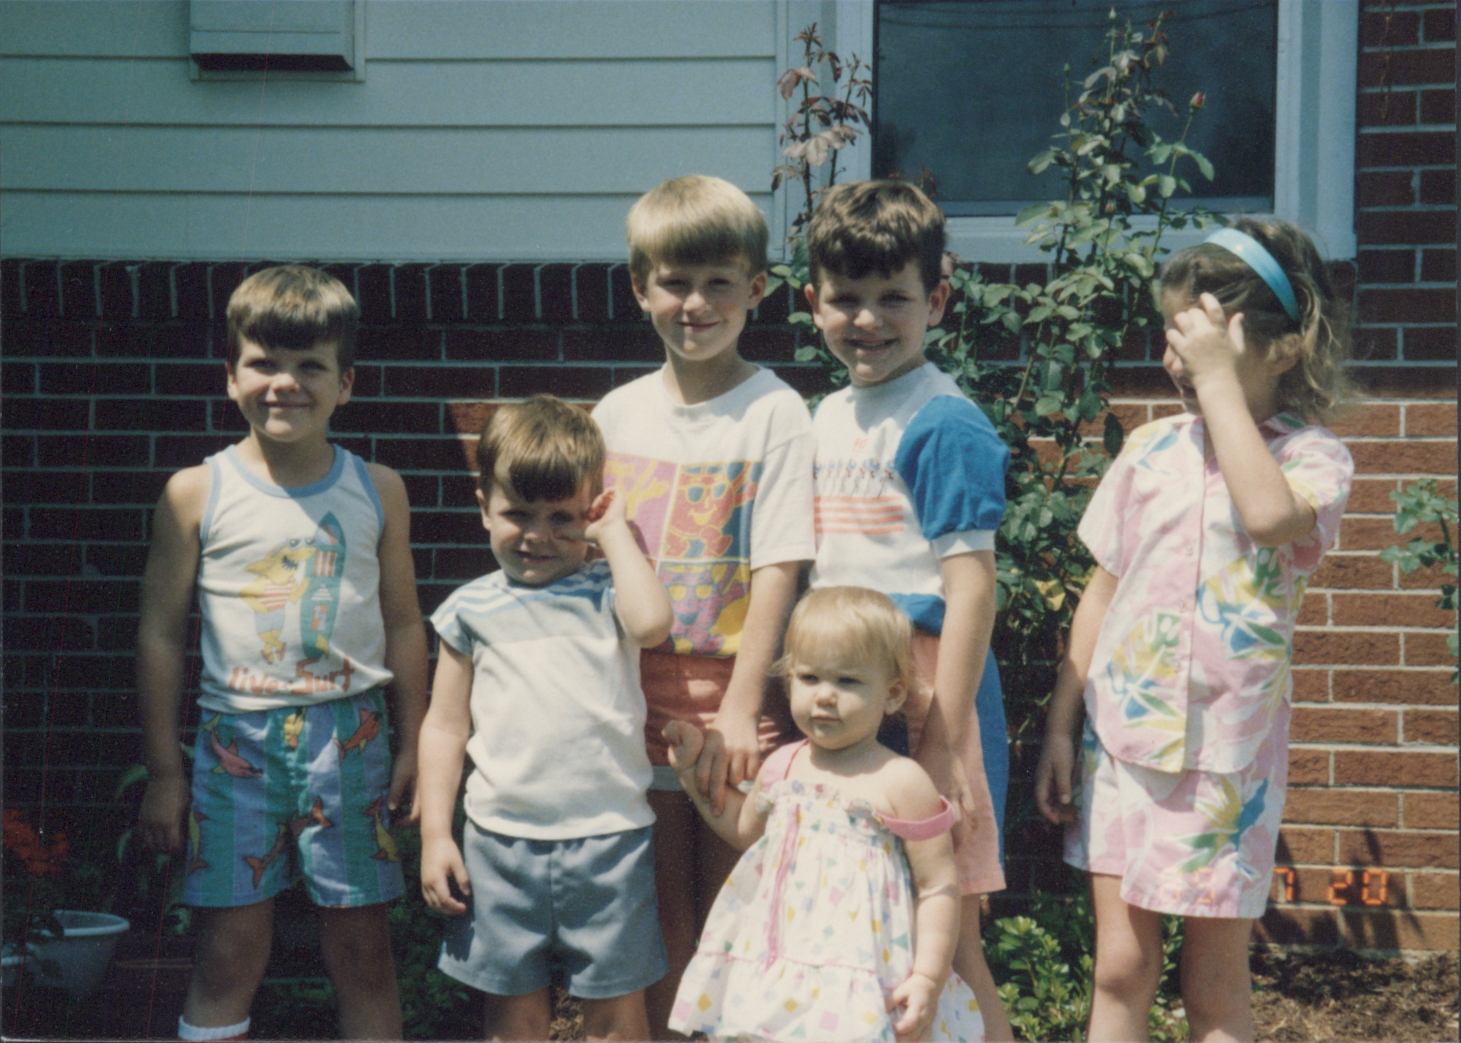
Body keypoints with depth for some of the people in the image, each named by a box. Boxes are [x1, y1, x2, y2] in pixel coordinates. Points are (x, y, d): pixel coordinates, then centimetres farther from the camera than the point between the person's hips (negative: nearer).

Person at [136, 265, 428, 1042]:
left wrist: (412, 746, 7)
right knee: (228, 952, 3)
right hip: (236, 740, -1)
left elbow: (403, 624, 9)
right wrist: (163, 771, 2)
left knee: (361, 948, 7)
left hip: (349, 737, 1)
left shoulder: (377, 492, 3)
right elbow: (161, 634, 2)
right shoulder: (197, 494, -1)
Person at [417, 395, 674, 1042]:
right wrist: (435, 834, 2)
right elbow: (445, 725, 9)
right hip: (502, 841, 2)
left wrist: (615, 533, -9)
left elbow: (651, 623, -23)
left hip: (608, 838, -1)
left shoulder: (606, 593, 1)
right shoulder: (472, 609, 6)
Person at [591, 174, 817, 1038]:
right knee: (662, 929, 11)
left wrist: (740, 708, -16)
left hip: (735, 705, -3)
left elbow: (778, 570, -11)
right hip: (637, 702, 4)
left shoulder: (776, 414, -6)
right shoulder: (617, 415, 7)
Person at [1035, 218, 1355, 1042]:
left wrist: (1218, 380, -20)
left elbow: (1270, 514, -29)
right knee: (1121, 969, 7)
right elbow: (1102, 594, 11)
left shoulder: (1313, 458, -4)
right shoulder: (1152, 449, 6)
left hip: (1226, 754, -3)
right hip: (1120, 737, 3)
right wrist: (1060, 727, 9)